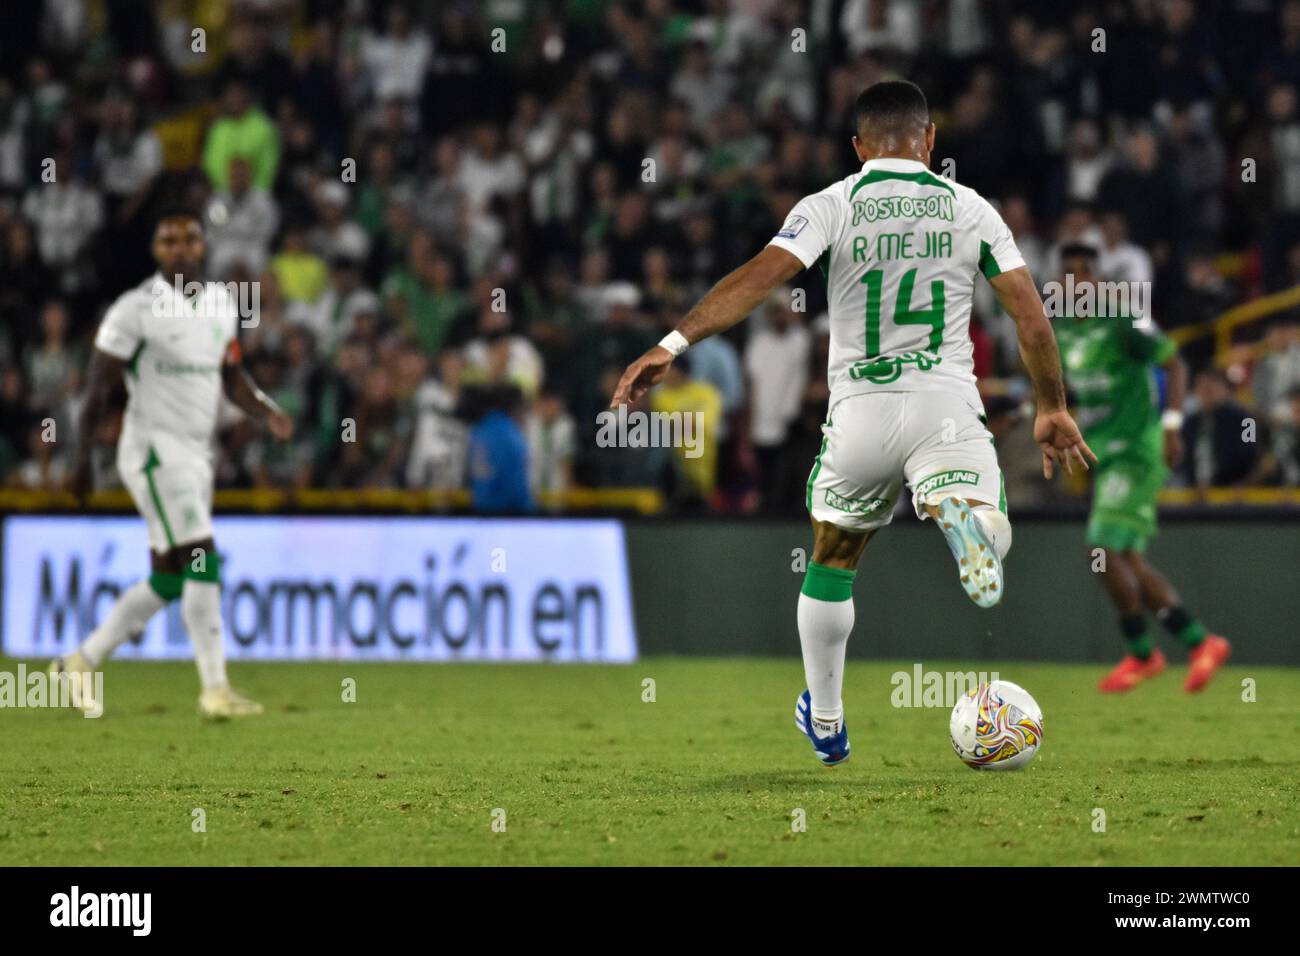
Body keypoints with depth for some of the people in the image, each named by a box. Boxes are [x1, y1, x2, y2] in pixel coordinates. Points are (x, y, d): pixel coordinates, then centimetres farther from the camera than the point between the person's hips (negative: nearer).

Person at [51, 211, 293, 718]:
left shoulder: (221, 302, 11)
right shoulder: (136, 309, -10)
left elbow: (232, 377, 19)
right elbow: (98, 385, -9)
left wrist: (267, 412, 1)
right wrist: (83, 456, -15)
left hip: (196, 452, 8)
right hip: (154, 446, -8)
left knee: (169, 579, 10)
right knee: (202, 563, -16)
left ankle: (80, 663, 23)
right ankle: (215, 689, -14)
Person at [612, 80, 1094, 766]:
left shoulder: (831, 207, 0)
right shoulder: (970, 209, 6)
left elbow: (759, 276, -14)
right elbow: (1030, 314, 5)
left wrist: (673, 344, -18)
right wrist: (1053, 410, 17)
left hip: (861, 412, 1)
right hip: (946, 405, 0)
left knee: (832, 561, 20)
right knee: (985, 538, -8)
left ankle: (825, 724, 29)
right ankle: (966, 517, -45)